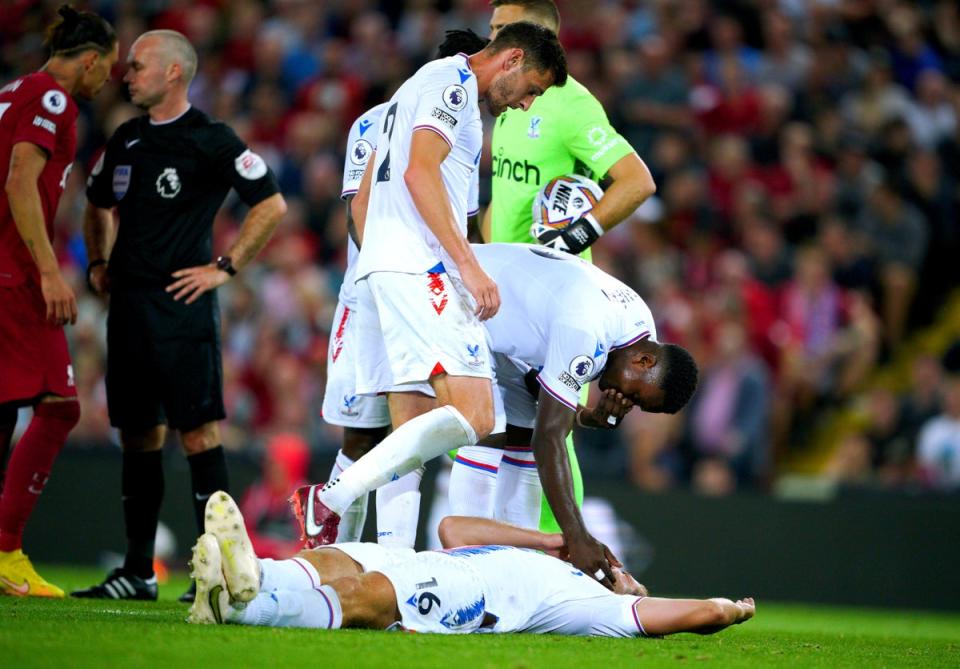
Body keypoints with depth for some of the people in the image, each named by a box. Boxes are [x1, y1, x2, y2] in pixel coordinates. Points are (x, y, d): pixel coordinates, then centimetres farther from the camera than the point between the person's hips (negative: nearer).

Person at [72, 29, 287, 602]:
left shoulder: (212, 141, -7)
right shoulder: (127, 141, 15)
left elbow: (272, 205, -8)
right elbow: (99, 206, 31)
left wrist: (225, 268, -10)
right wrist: (99, 263, 16)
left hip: (182, 304, -7)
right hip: (129, 307, 7)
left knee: (198, 433, -10)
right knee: (139, 436, 10)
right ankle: (138, 571, 15)